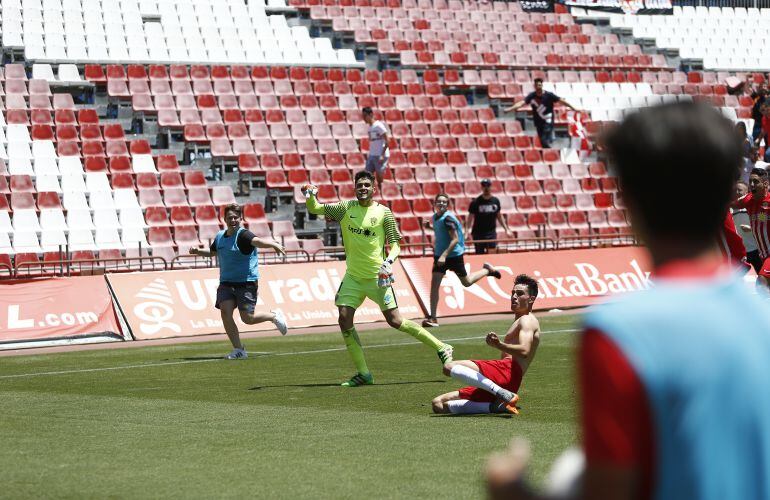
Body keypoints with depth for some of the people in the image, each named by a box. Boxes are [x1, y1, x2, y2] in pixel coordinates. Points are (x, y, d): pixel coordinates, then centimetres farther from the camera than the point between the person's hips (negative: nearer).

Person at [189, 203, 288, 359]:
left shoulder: (243, 235, -12)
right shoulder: (219, 237, 10)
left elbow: (257, 241, -32)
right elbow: (212, 252, 31)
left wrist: (273, 244, -52)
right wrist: (197, 251, 13)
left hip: (247, 282, -6)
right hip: (226, 282, 6)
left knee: (247, 318, -11)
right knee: (225, 311, -13)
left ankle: (274, 316, 21)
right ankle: (238, 350, -4)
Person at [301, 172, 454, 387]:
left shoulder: (384, 212, -4)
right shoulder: (346, 208, 4)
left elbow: (395, 243, -2)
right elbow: (314, 209, 8)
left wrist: (389, 260, -22)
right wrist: (310, 195, -13)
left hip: (377, 277, -4)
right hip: (353, 276, 4)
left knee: (395, 321, -7)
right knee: (345, 321, -7)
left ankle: (441, 348, 7)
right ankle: (363, 373, 3)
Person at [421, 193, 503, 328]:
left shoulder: (448, 218, -20)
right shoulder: (435, 217, 4)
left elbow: (455, 239, -23)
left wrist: (444, 255, -29)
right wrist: (430, 226, 6)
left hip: (454, 255, -6)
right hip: (440, 255, 6)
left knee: (466, 282, 13)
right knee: (434, 284, -8)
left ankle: (487, 270, 41)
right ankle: (432, 318, -7)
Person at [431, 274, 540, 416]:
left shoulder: (527, 320, 2)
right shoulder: (519, 321, 34)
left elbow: (524, 351, -19)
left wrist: (499, 345, -35)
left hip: (509, 371, -10)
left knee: (450, 367, -28)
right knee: (438, 405, 2)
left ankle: (502, 394, -32)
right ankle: (497, 406, -13)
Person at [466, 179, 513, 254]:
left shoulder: (495, 201, 4)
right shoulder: (476, 202, -7)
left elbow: (499, 216, 15)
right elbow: (470, 217, -7)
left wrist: (506, 229, 13)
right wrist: (467, 230, -21)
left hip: (491, 232, 2)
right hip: (478, 233, -2)